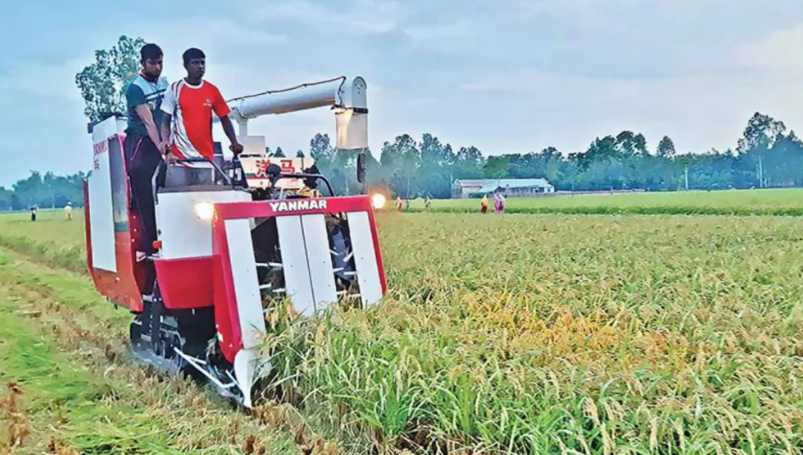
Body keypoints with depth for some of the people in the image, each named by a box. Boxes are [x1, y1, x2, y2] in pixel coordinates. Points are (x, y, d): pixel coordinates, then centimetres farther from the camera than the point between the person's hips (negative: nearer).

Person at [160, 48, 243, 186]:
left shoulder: (212, 90, 8)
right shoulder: (175, 89, 2)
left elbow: (224, 119, 13)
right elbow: (165, 121, 3)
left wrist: (234, 142, -3)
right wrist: (165, 142, -16)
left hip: (205, 159, 2)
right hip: (179, 158, -2)